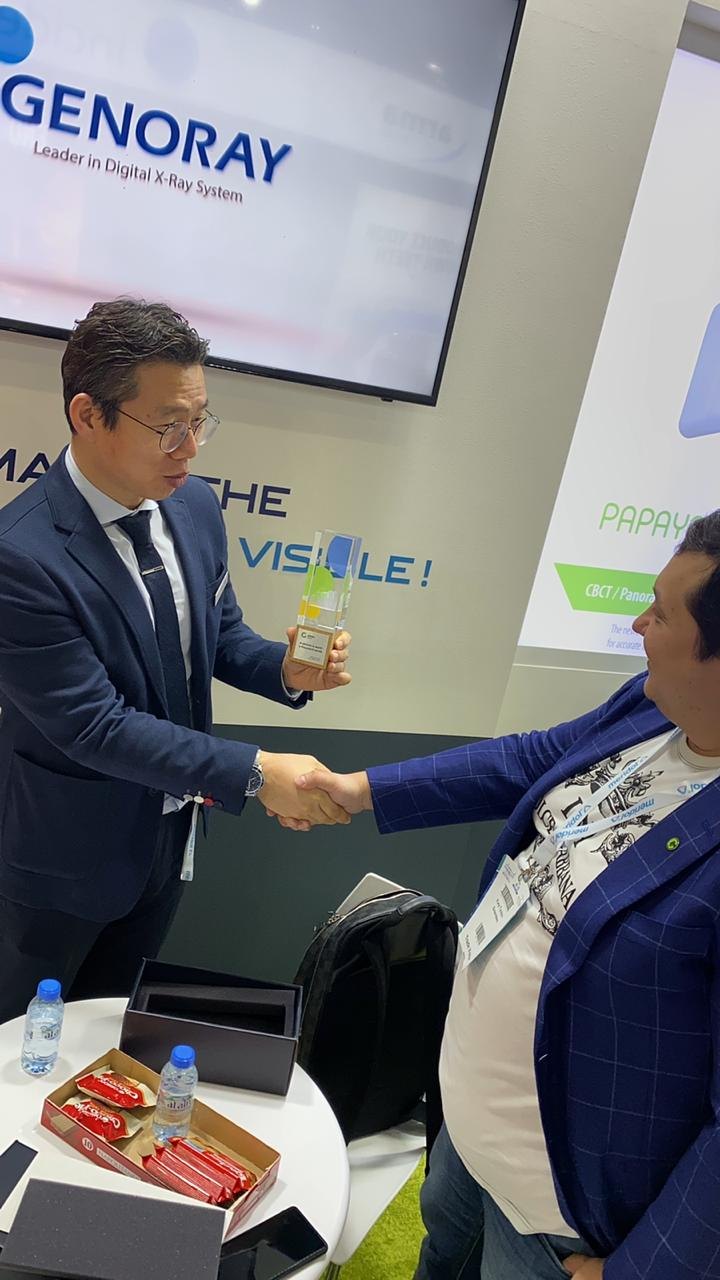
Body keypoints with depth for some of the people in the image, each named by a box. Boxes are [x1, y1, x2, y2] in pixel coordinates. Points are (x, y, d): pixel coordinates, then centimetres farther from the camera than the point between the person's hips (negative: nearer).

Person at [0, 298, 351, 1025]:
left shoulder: (195, 505, -7)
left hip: (171, 828, 6)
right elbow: (94, 725, -28)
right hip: (68, 849, -5)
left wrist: (286, 671, -16)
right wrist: (255, 773, -30)